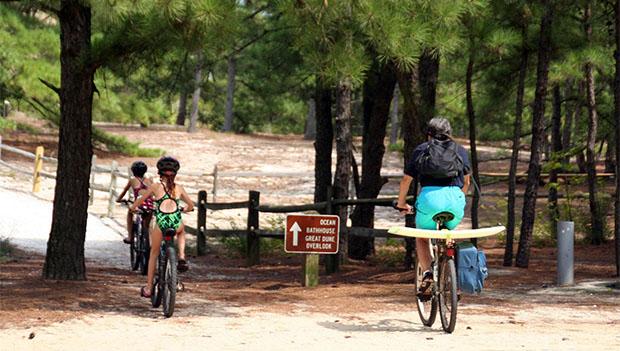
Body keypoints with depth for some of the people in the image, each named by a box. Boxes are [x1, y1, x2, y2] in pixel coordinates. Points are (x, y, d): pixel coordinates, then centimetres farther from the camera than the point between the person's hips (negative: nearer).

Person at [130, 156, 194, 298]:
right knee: (181, 231, 41)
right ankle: (182, 257, 18)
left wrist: (133, 208, 39)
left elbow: (140, 200, 17)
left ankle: (148, 288, 19)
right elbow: (191, 205, 20)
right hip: (176, 222, 1)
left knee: (154, 254, 18)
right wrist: (184, 210, 43)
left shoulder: (155, 186, 8)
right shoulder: (179, 188, 14)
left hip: (161, 222, -1)